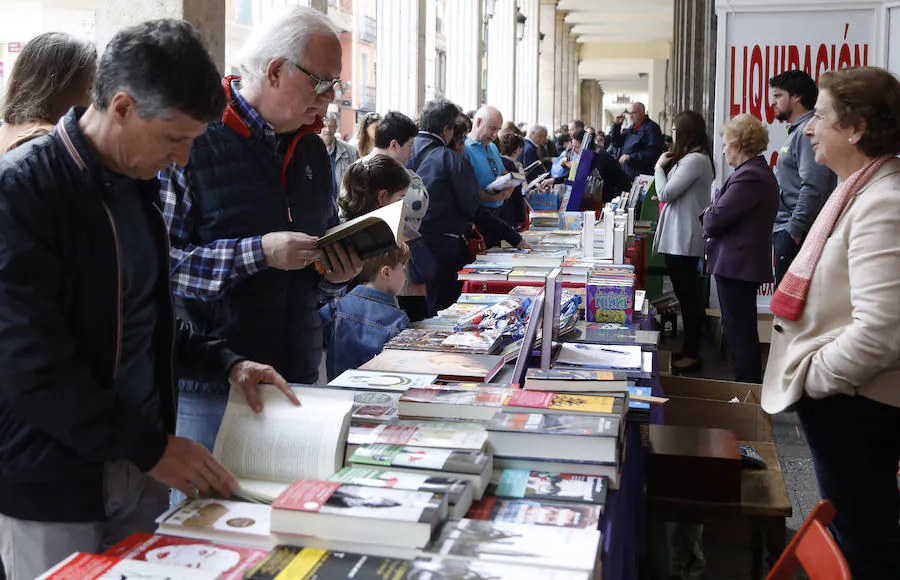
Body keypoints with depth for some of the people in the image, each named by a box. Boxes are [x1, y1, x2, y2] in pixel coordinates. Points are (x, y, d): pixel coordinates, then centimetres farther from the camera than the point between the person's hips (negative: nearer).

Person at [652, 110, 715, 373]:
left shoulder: (695, 160, -18)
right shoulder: (695, 158, 15)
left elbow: (665, 193, -18)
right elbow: (671, 193, 18)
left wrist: (660, 167, -3)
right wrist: (666, 167, 8)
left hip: (684, 240, -11)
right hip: (679, 237, 11)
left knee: (688, 295, -5)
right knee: (688, 294, 15)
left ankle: (692, 355, 2)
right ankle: (688, 349, 24)